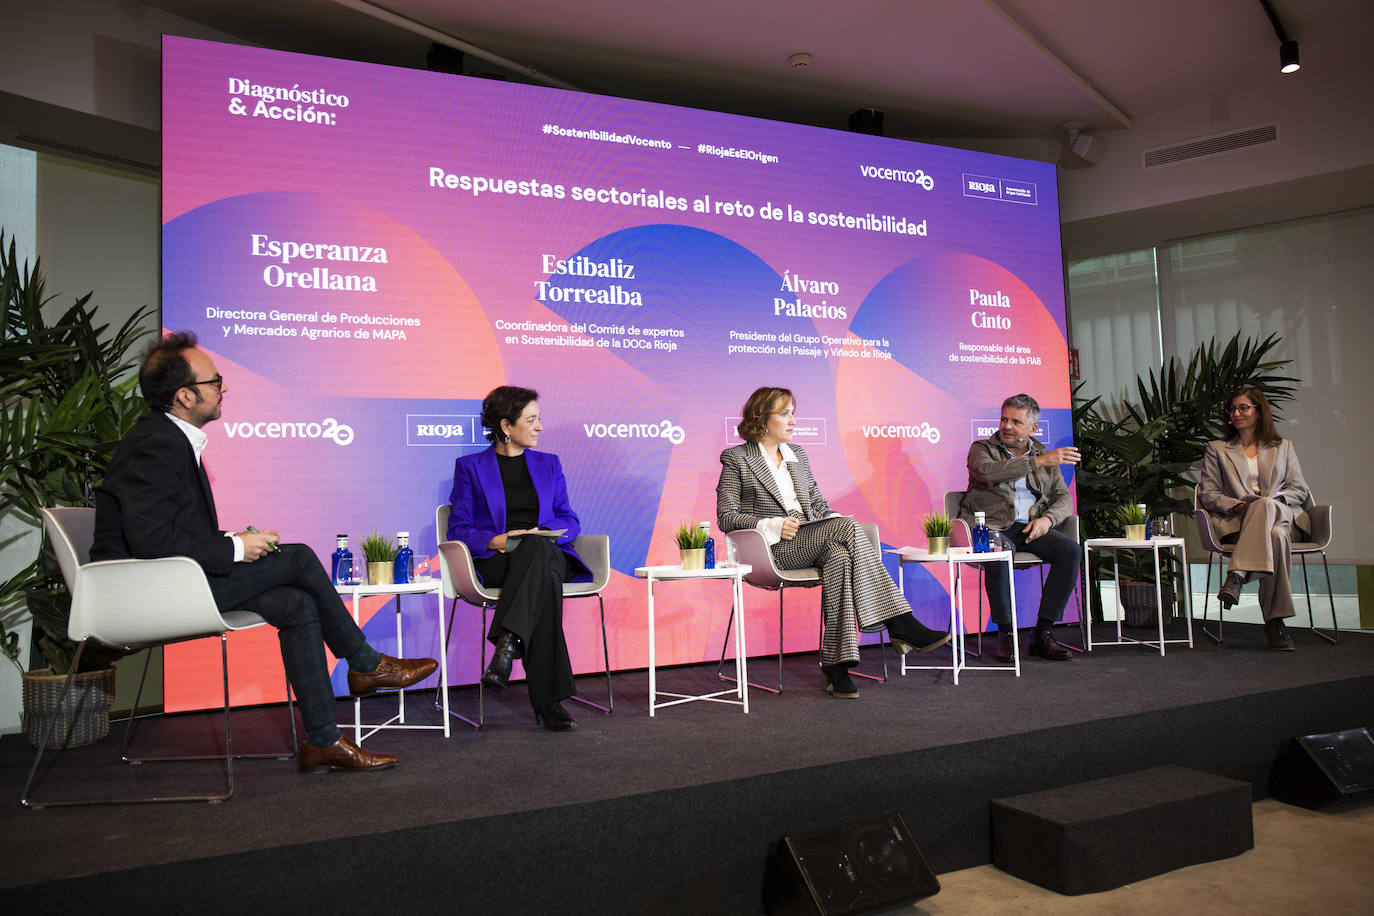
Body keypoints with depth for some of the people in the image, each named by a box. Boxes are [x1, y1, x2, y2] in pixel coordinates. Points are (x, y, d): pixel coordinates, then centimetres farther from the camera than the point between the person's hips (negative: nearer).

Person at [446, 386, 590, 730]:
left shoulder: (548, 463, 22)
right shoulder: (470, 467, 12)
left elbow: (570, 521, 17)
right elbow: (459, 530, 4)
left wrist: (546, 533, -8)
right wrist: (494, 540, -17)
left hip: (547, 554, 3)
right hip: (495, 562, -2)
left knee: (538, 548, -39)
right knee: (544, 580, -40)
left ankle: (506, 644, -50)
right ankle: (549, 702, -45)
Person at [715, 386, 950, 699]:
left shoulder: (797, 454, 22)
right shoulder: (737, 459, 4)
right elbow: (725, 517, -2)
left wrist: (836, 521, 1)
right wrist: (774, 526, -15)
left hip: (814, 540, 5)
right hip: (774, 550, -5)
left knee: (839, 555, -33)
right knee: (846, 527, -30)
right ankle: (901, 625, -31)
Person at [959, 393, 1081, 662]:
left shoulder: (1044, 455, 19)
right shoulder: (982, 449, 6)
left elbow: (1064, 499, 13)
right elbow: (989, 472, -19)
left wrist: (1047, 518, -10)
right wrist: (1039, 461, -23)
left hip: (1031, 528, 4)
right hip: (992, 526, -4)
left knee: (1070, 549, -24)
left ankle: (1043, 632, -17)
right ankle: (1006, 634, -20)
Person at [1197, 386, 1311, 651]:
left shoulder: (1283, 447, 25)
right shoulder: (1216, 450, 21)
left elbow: (1299, 489, 16)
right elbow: (1207, 493, 10)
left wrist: (1275, 499, -7)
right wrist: (1237, 506, -10)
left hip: (1282, 516, 1)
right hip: (1237, 521, -1)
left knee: (1266, 505, -40)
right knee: (1276, 538, -38)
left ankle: (1236, 577, -46)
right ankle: (1274, 620, -41)